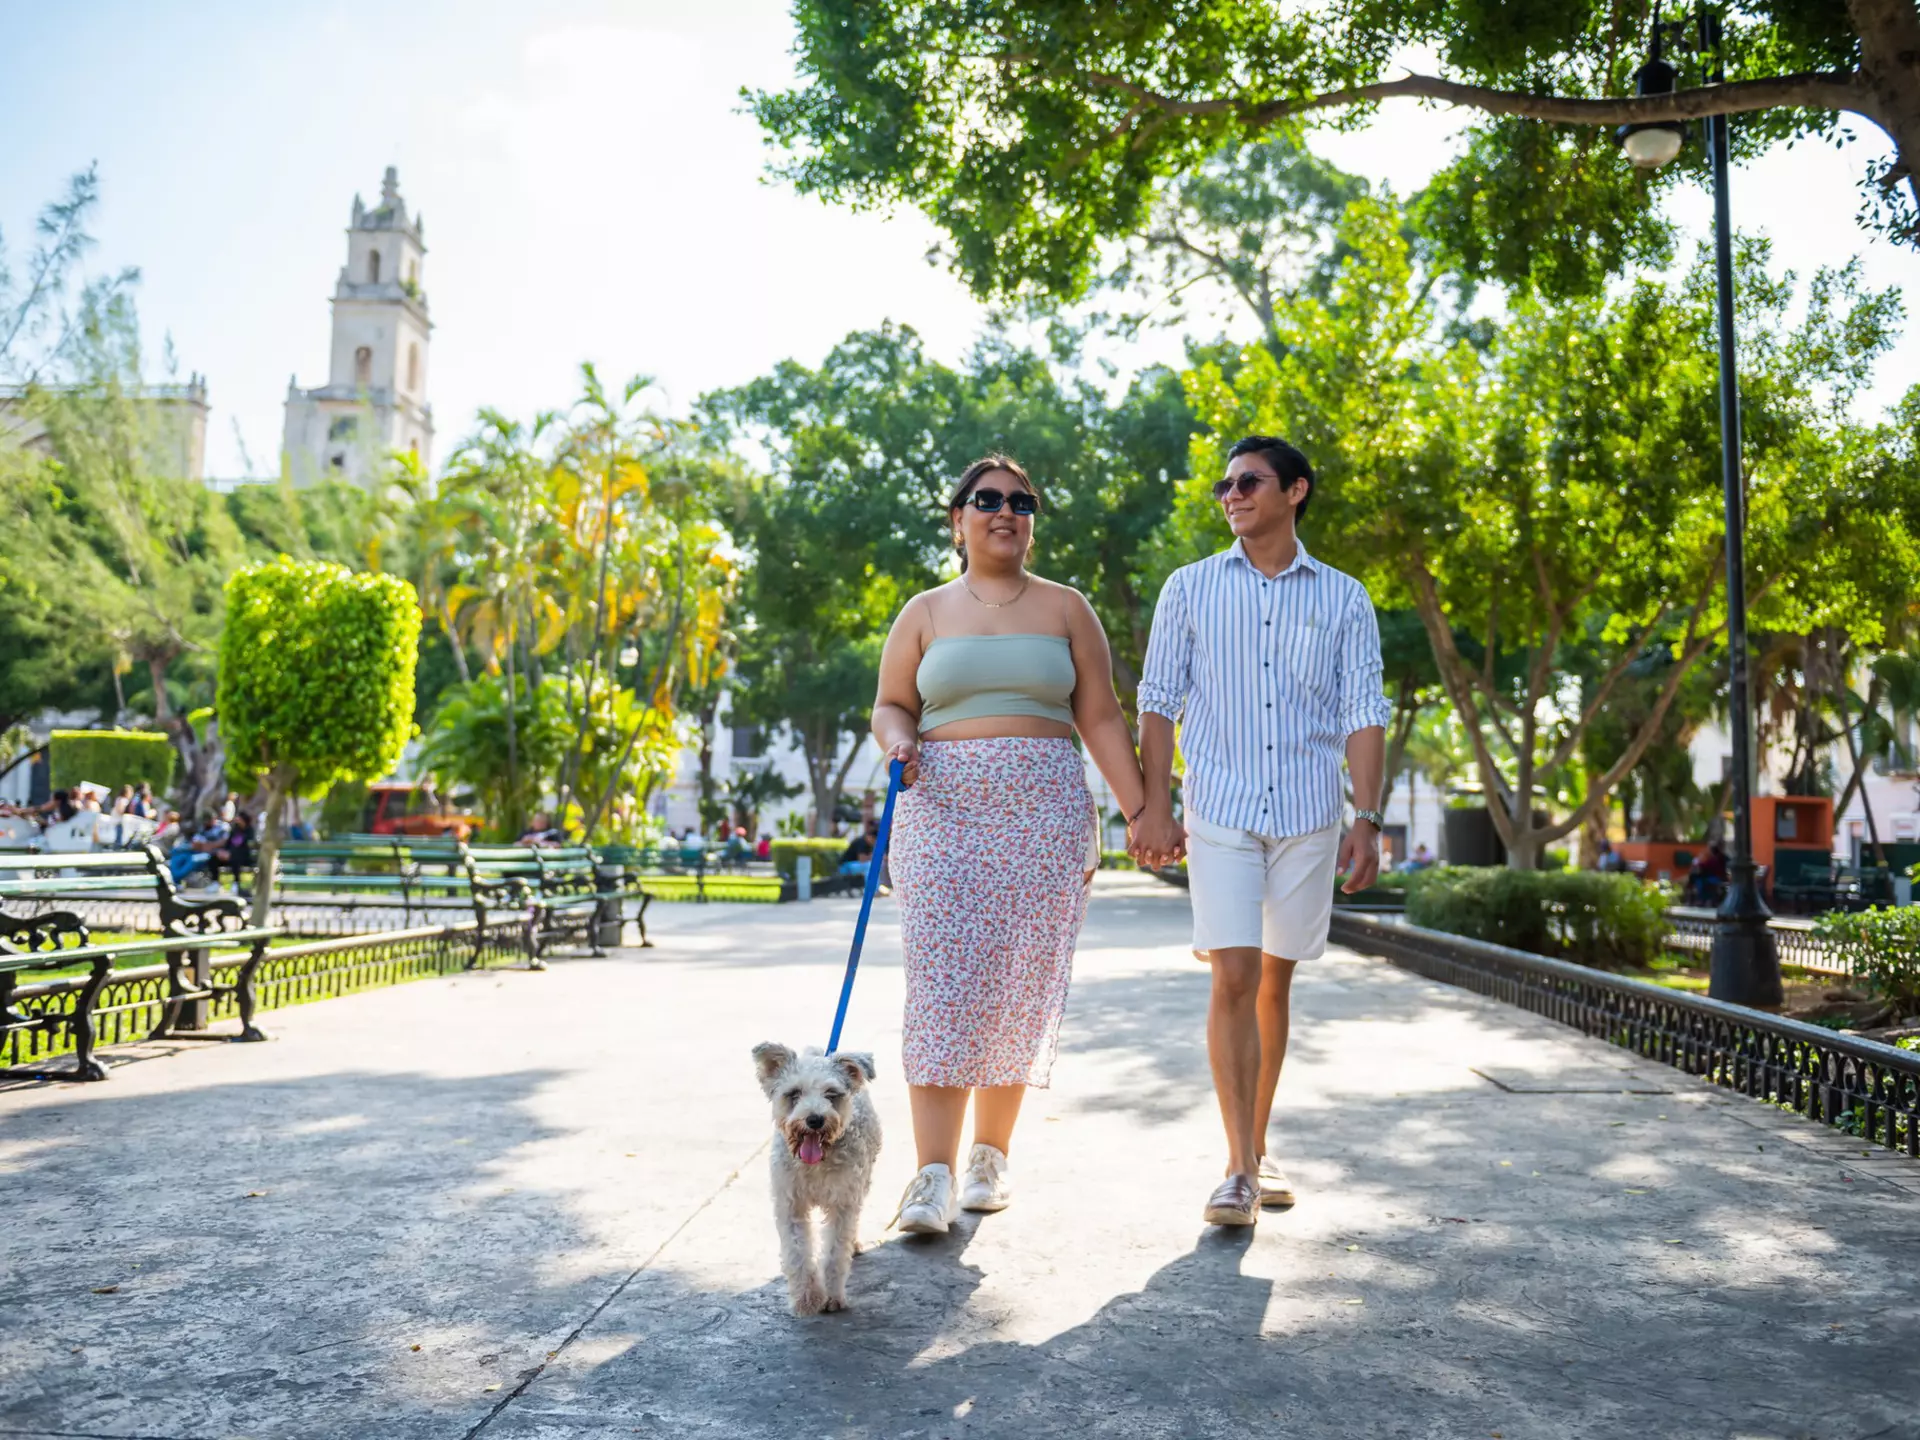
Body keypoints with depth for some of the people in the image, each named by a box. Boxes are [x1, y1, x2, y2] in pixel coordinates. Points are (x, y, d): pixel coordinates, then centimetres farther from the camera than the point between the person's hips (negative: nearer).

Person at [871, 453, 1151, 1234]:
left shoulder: (1066, 608, 11)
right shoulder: (925, 612, 12)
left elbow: (1101, 719, 9)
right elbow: (890, 706, 14)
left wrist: (1141, 811, 2)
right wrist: (897, 739, -10)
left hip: (1044, 811, 1)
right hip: (943, 810, 0)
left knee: (1022, 988, 0)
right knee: (943, 983, -10)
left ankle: (990, 1156, 14)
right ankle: (933, 1175, -10)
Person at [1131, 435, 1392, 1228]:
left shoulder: (1343, 598, 7)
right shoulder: (1191, 588, 6)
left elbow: (1363, 713, 4)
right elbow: (1160, 700, 5)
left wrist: (1367, 819, -4)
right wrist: (1154, 805, -3)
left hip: (1308, 815, 1)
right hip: (1220, 811, -1)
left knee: (1274, 983, 9)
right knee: (1233, 979, -10)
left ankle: (1257, 1149, 22)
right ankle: (1239, 1169, -5)